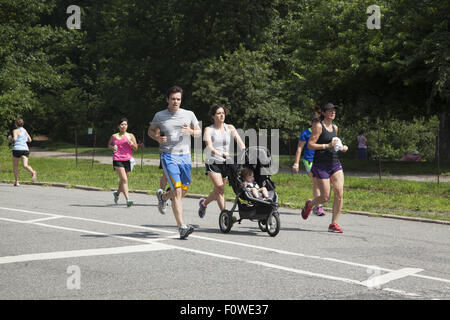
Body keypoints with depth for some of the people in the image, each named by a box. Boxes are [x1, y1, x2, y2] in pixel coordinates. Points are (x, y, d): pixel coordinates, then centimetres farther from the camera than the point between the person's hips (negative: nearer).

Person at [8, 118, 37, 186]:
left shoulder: (16, 131, -1)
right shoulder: (25, 131, 17)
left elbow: (14, 139, -15)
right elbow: (30, 140, 19)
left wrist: (10, 138, 6)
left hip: (17, 149, -4)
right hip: (26, 149, 4)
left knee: (15, 166, 14)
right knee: (25, 165, -11)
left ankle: (16, 181, 17)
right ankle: (33, 172, -41)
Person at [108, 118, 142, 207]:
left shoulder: (130, 136, 7)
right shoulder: (114, 136, 7)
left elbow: (135, 148, 4)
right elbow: (109, 144, 23)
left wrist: (131, 143, -15)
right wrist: (112, 147, 1)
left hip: (128, 160, 2)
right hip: (117, 160, -2)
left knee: (123, 180, 11)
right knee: (124, 179, -15)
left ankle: (117, 193, 42)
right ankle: (128, 200, -20)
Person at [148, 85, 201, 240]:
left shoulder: (189, 114, 7)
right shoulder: (159, 116, 3)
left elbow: (199, 132, 14)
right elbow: (151, 130, 17)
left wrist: (190, 131, -9)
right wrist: (157, 137, -5)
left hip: (185, 156, 4)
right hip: (168, 156, -4)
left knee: (183, 192, 10)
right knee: (177, 191, -16)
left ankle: (162, 196, 43)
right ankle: (182, 227, -17)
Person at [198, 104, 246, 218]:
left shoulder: (230, 128, 6)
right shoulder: (209, 130, -4)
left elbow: (239, 141, -5)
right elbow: (209, 146, -19)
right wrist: (221, 154, -37)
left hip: (225, 163, 4)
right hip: (212, 162, -4)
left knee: (219, 190, 11)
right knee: (219, 188, -19)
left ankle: (204, 203, 39)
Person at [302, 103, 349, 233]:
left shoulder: (335, 127, 14)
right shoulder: (318, 126, -7)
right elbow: (310, 145, -12)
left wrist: (341, 148, 10)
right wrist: (327, 145, -20)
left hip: (335, 163, 6)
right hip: (321, 165, -6)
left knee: (339, 193, -10)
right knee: (325, 198, -3)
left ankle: (333, 224, -2)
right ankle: (309, 205, 30)